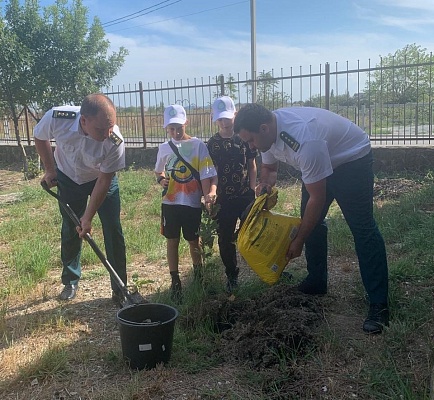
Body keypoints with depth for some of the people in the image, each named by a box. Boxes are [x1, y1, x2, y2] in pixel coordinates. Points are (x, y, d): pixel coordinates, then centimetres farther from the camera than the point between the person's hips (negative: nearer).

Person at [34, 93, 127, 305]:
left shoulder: (115, 141, -37)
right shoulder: (57, 118, -35)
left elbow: (104, 181, -25)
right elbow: (40, 137, -8)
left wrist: (88, 217, -22)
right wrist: (50, 170, -4)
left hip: (102, 179, -1)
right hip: (68, 177, 2)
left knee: (113, 231, -6)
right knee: (70, 231, 7)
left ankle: (120, 289, 7)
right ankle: (70, 282, 28)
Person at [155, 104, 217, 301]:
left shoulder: (198, 145, -7)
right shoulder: (164, 148, 5)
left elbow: (206, 174, -12)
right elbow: (158, 171, 21)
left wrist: (209, 193, -29)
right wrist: (161, 179, -2)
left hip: (192, 203, -3)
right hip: (170, 203, 3)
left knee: (193, 241, 10)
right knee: (172, 241, 8)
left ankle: (198, 276, 34)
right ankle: (175, 282, 20)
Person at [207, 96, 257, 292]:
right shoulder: (212, 144, 0)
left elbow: (252, 165, 6)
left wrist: (253, 189, -1)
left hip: (246, 196, 0)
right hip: (224, 199, 1)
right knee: (225, 239, 8)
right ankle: (232, 276, 24)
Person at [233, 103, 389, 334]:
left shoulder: (305, 141, -40)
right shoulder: (267, 132, -13)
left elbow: (317, 199, -32)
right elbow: (268, 167, 8)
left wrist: (298, 241, -23)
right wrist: (265, 183, -15)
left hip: (352, 159, -9)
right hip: (323, 160, 9)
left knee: (362, 227, -13)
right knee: (311, 220, 9)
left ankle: (379, 306, -10)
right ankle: (316, 283, 23)